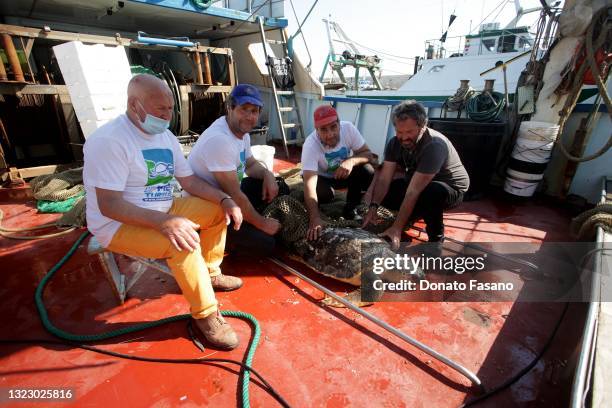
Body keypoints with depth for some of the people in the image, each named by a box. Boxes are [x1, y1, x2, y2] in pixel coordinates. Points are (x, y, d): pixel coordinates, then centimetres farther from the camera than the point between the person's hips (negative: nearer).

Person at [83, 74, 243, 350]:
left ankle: (210, 273, 13)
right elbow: (109, 206, -27)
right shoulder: (109, 140, -22)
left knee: (218, 211, 0)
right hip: (119, 225, -8)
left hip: (163, 211, 8)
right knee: (184, 243, -32)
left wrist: (225, 200, -11)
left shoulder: (165, 136, 3)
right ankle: (205, 314, -13)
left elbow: (190, 181, 4)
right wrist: (164, 222, -38)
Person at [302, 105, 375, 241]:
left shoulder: (348, 128, -24)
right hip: (321, 177, -3)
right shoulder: (310, 145, -33)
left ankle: (350, 208, -3)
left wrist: (351, 161, -41)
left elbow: (368, 154, -17)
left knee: (367, 171, -25)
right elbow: (309, 184, -41)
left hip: (344, 174, 3)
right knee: (324, 194, -35)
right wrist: (315, 218, -54)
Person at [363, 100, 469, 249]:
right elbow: (384, 179, -18)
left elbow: (414, 191, -39)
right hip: (418, 183, 6)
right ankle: (414, 214, 12)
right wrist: (373, 207, -33)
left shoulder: (435, 146, -33)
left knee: (432, 192, -40)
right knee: (382, 193, -13)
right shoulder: (395, 143, -13)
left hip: (452, 187, -6)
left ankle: (436, 238, -13)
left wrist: (397, 228, -40)